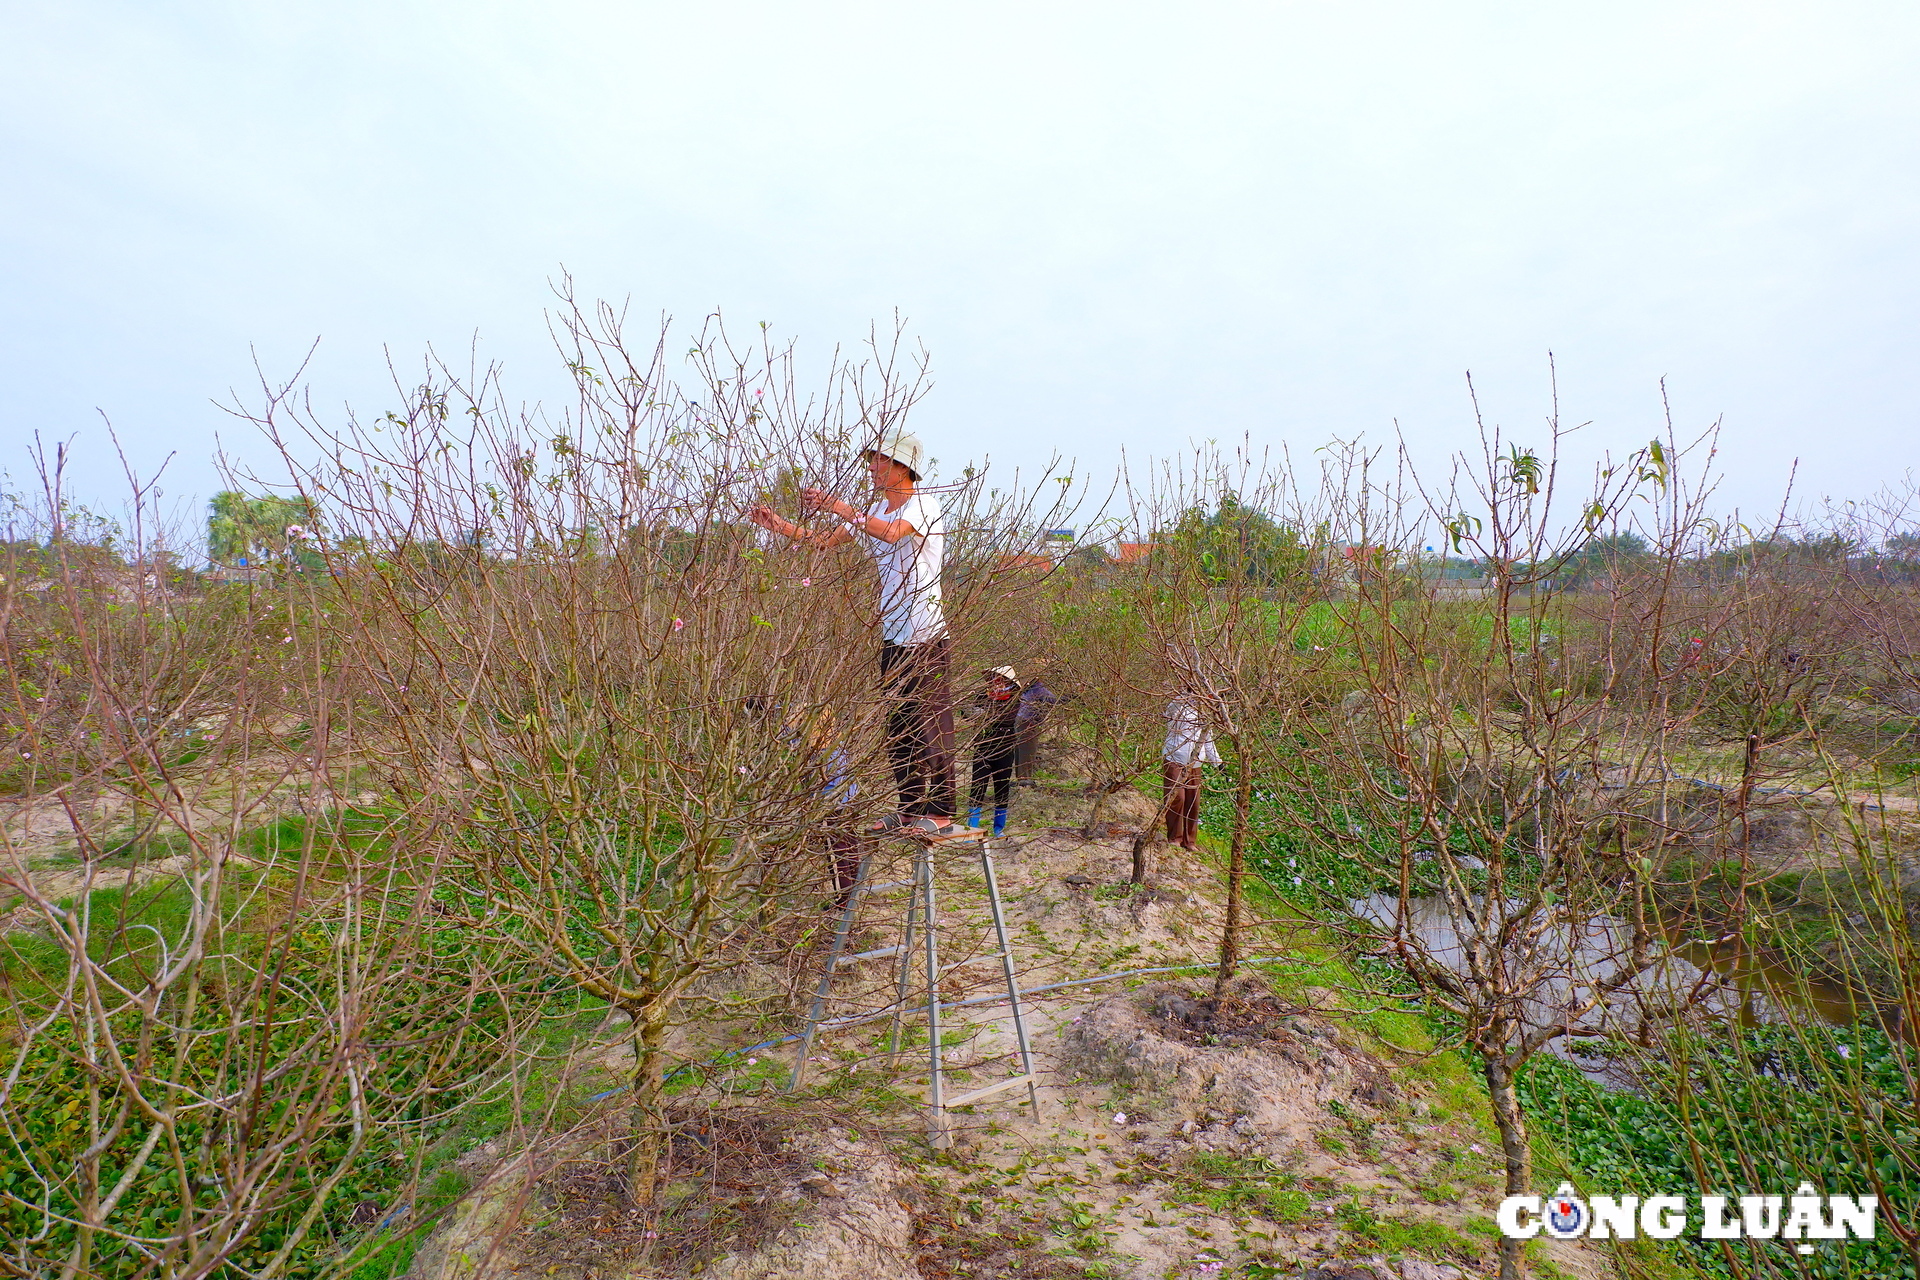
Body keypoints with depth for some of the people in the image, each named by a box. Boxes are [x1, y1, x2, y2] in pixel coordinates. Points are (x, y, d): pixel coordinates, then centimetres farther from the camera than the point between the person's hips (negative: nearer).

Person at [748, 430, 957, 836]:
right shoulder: (877, 510, 18)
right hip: (892, 635, 9)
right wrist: (780, 525, 6)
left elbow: (892, 532, -29)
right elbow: (827, 541, 17)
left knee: (930, 725, -5)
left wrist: (838, 507, -25)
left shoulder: (924, 504, -8)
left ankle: (940, 813, 1)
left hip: (927, 636, -9)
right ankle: (911, 809, 20)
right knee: (898, 727, 11)